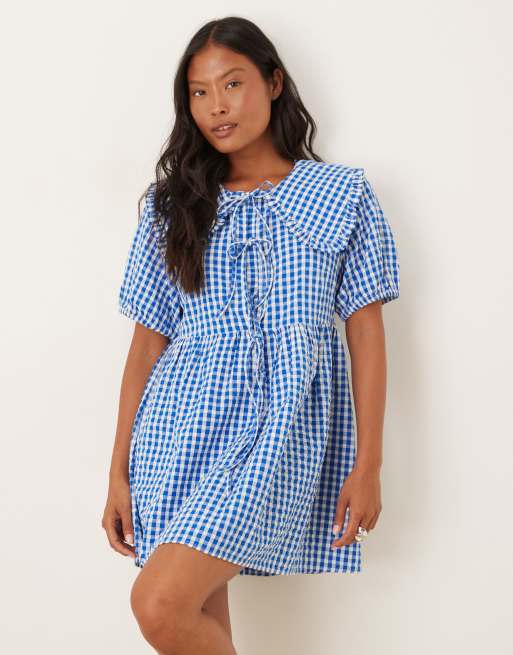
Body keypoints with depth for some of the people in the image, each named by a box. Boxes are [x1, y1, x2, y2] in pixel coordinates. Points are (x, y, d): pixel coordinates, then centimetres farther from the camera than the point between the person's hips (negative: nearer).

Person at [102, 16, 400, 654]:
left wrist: (367, 463, -3)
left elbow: (366, 331, 3)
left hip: (279, 428, -3)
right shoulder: (172, 204, 11)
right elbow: (148, 340, 10)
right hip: (182, 425, 4)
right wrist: (119, 474, 7)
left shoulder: (343, 194, 5)